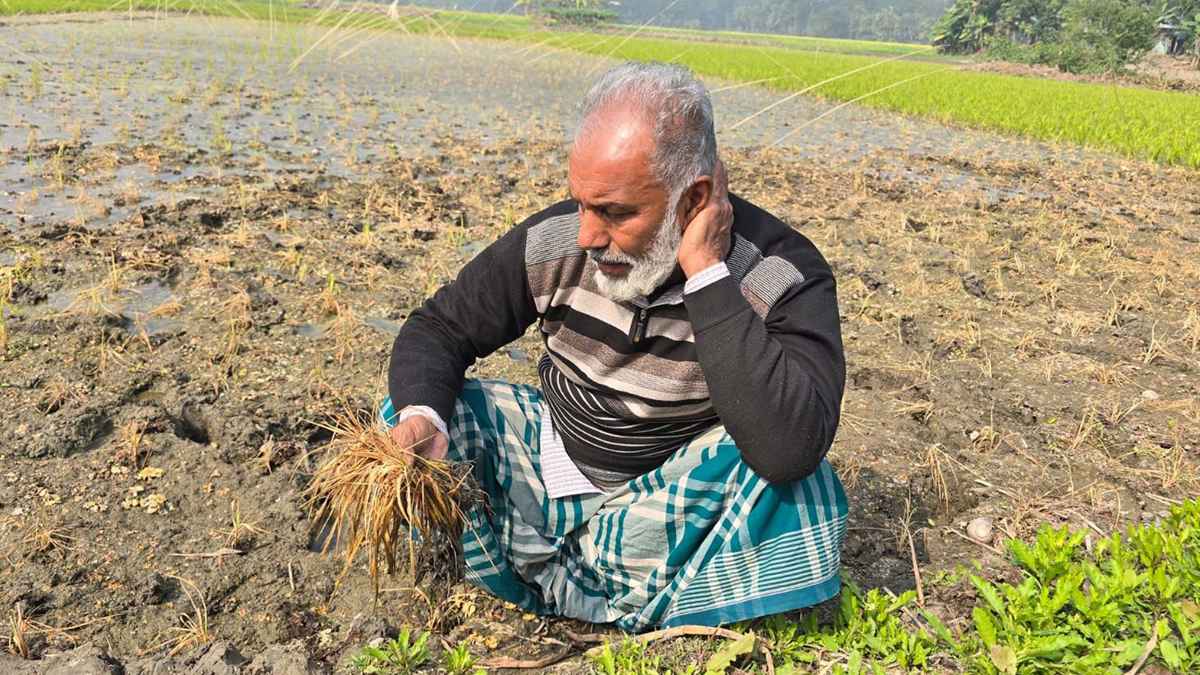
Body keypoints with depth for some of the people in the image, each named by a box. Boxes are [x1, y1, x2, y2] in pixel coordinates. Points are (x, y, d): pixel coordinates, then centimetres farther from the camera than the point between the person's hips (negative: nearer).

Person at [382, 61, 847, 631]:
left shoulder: (782, 278, -25)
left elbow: (788, 450, -41)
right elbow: (439, 328, -2)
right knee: (411, 413, -12)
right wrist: (421, 414, -25)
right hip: (553, 452, 3)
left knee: (795, 484, -33)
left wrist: (707, 274, -38)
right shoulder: (553, 241, -14)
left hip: (676, 498, -2)